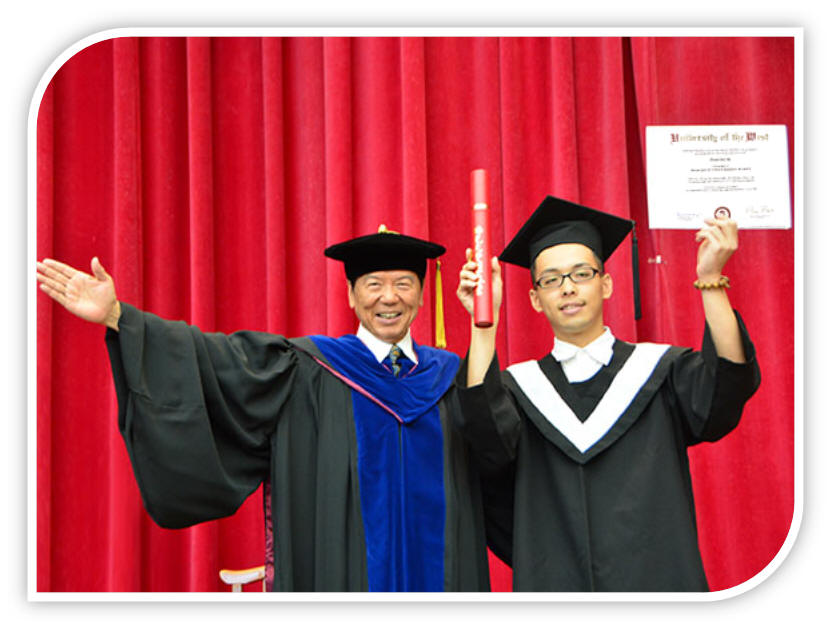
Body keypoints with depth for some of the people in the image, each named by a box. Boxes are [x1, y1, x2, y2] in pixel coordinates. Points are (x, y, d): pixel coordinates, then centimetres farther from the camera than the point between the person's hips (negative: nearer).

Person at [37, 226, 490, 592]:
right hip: (341, 573, -2)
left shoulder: (450, 375, 11)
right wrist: (116, 315, -13)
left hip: (433, 572, 3)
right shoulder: (308, 371, 3)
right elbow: (214, 356, -5)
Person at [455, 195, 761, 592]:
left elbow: (724, 395, -15)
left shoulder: (660, 369, 4)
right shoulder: (518, 387, 5)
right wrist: (484, 324, -23)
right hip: (553, 584, 0)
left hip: (656, 579, 0)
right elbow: (491, 440, -15)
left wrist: (710, 280, -25)